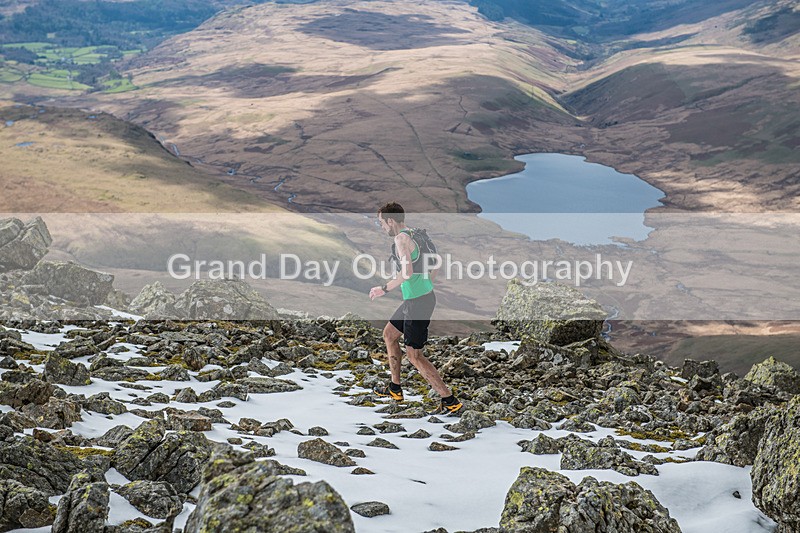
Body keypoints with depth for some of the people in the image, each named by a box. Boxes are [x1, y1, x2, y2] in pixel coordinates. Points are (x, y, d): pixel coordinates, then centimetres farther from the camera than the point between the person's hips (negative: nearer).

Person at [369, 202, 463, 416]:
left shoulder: (401, 239, -17)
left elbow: (407, 272, -29)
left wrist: (384, 289, -18)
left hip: (417, 302, -10)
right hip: (424, 296, 10)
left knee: (414, 355, -4)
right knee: (389, 334, 24)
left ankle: (450, 402, -5)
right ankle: (395, 388, 34)